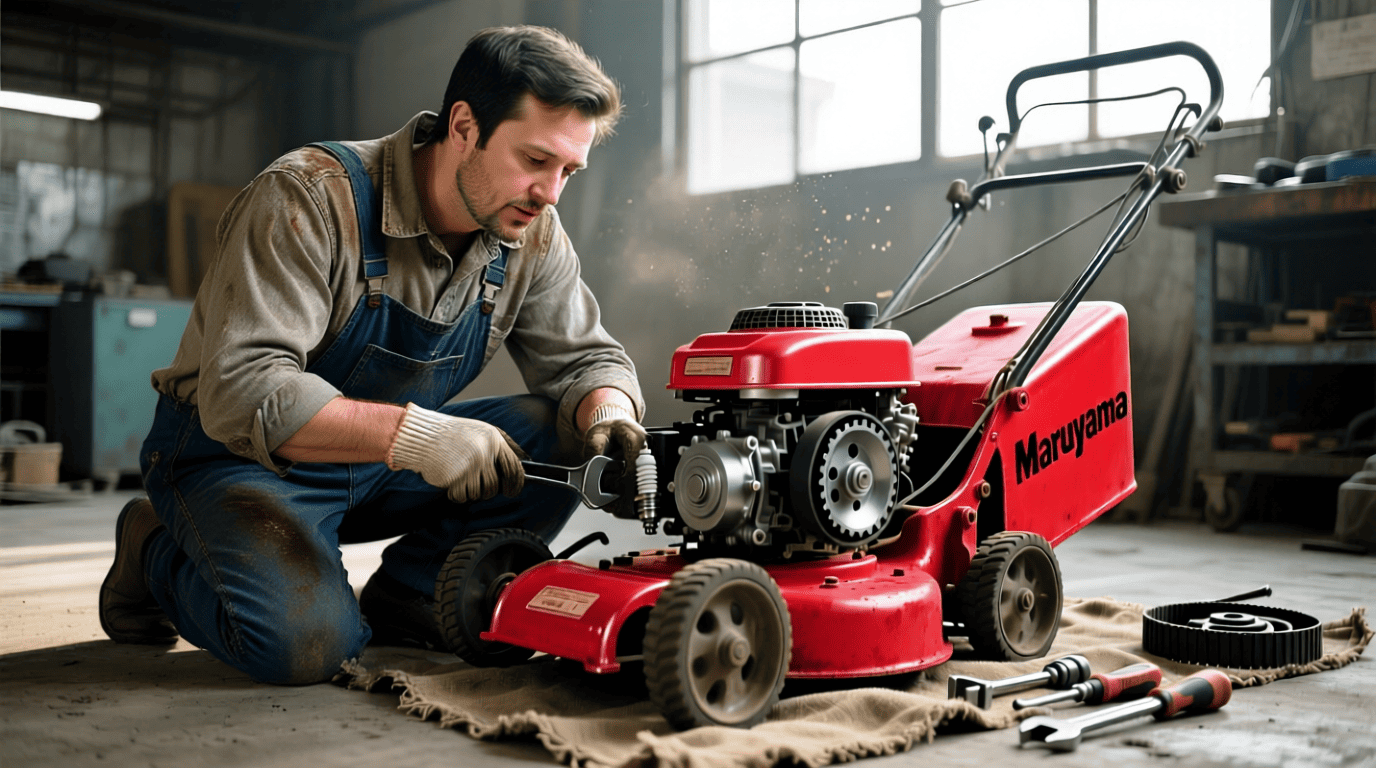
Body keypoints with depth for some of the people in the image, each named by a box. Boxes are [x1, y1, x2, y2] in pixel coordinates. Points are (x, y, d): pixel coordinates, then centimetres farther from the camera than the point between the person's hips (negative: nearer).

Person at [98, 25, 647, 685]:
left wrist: (610, 417, -25)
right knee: (306, 639, -30)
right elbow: (242, 394, -34)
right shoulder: (309, 198, -26)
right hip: (241, 451, -5)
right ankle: (158, 552, 3)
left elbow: (586, 357, 0)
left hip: (385, 465, 6)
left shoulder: (531, 234, -7)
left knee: (566, 436, -15)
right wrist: (413, 433, -45)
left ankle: (406, 597, 2)